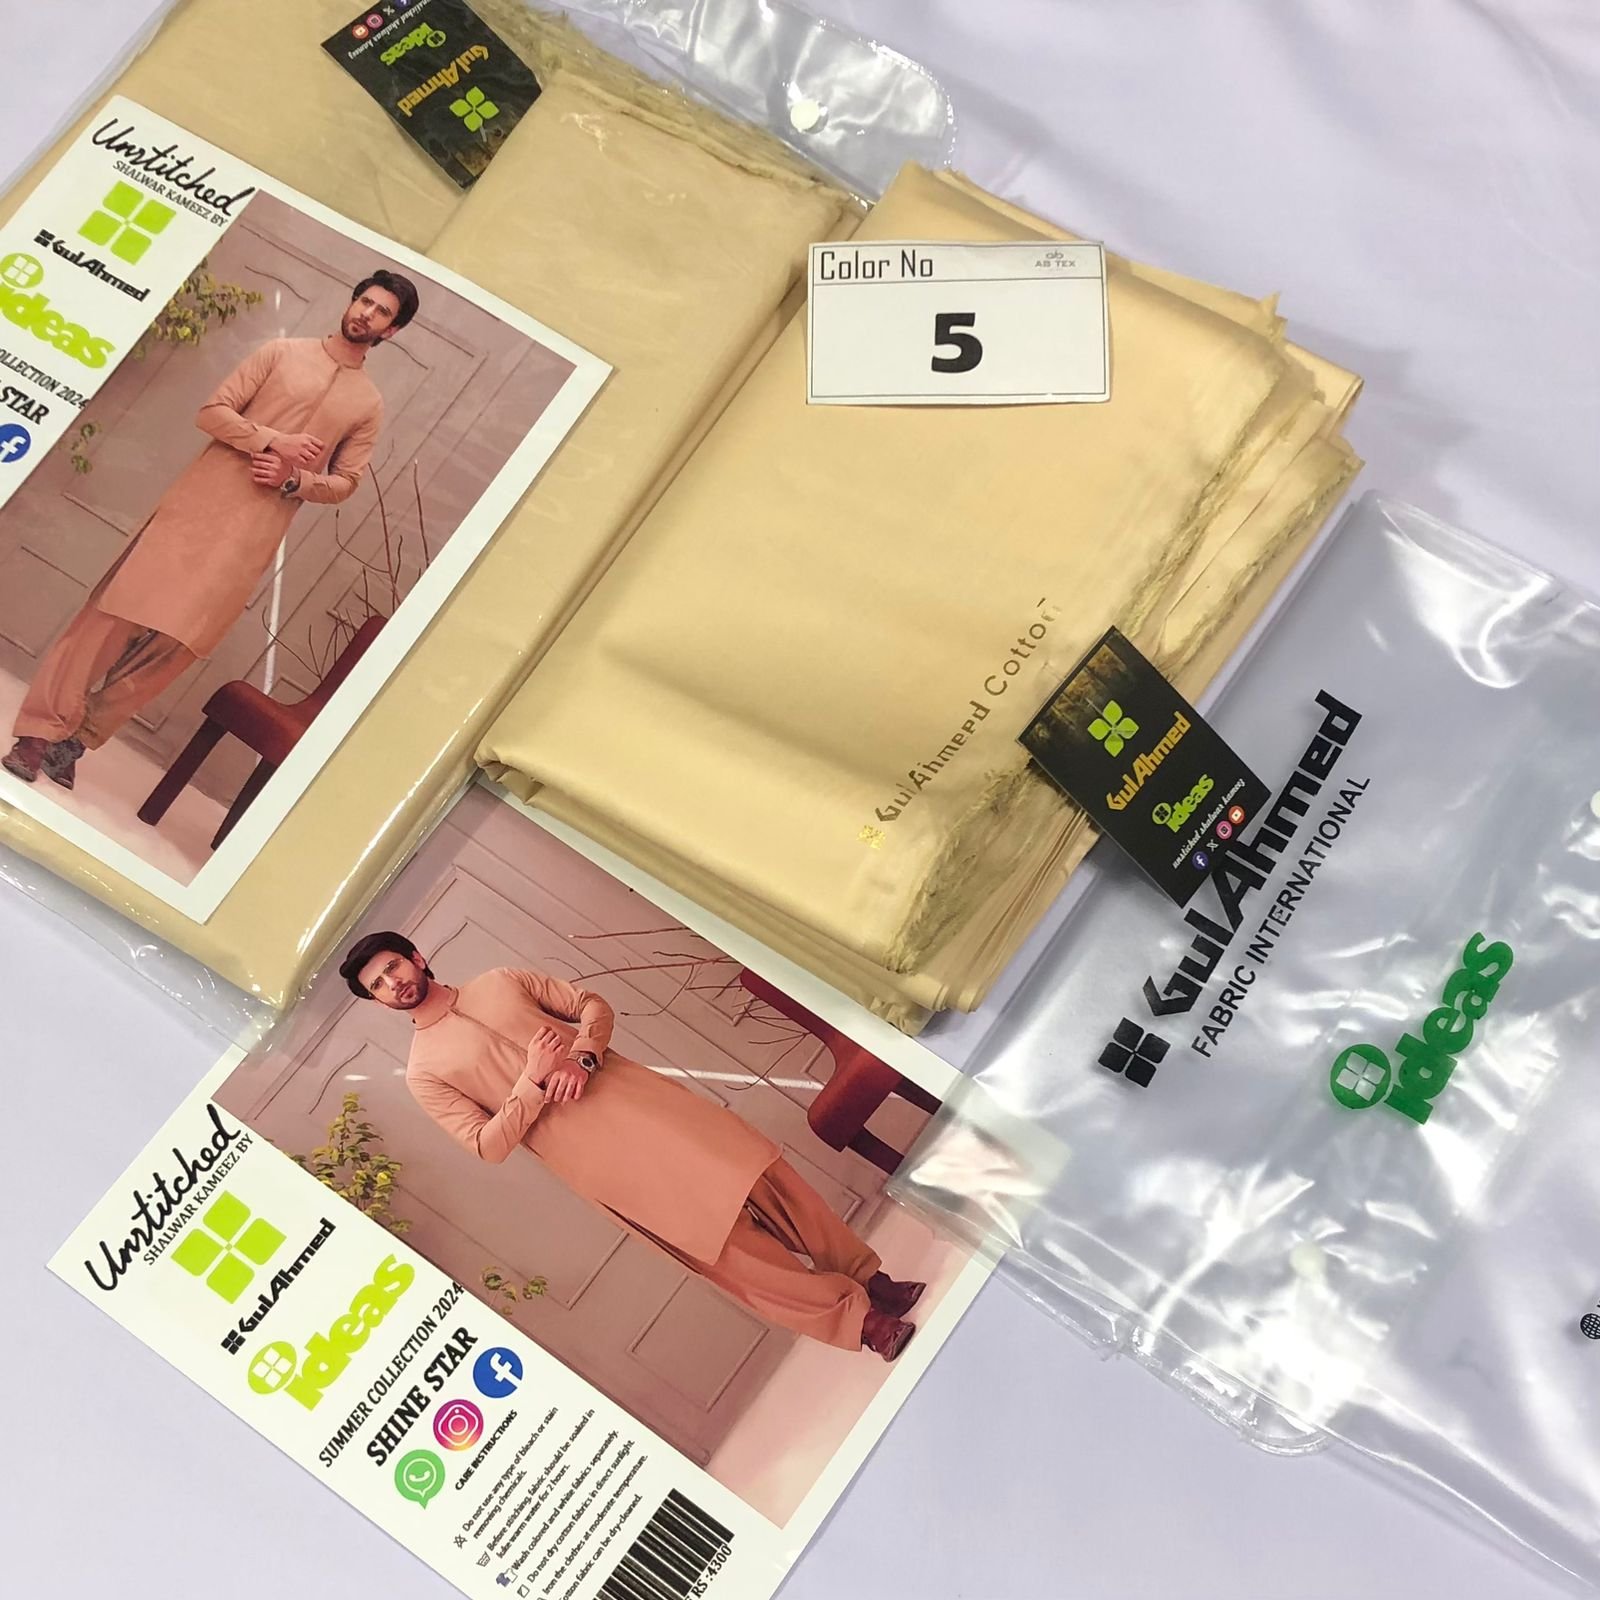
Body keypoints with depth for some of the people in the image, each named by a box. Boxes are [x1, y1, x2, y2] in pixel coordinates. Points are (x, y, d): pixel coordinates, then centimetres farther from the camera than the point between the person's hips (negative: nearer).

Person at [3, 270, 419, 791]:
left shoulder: (369, 406, 10)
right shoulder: (280, 353, 6)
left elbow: (345, 482, 9)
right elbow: (211, 412, 1)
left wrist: (293, 481, -10)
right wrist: (270, 440, -14)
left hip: (252, 536, 1)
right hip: (200, 500, -1)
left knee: (175, 640, -3)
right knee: (119, 609, -4)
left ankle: (76, 738, 7)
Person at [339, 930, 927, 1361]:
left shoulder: (498, 982, 15)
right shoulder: (423, 1072, 5)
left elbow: (593, 1004, 14)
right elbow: (489, 1145, -3)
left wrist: (581, 1058, -6)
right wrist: (533, 1082, -16)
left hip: (630, 1091, 4)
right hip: (592, 1149, -4)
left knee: (751, 1164, -4)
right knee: (723, 1244, -12)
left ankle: (867, 1276, 8)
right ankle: (856, 1317, -5)